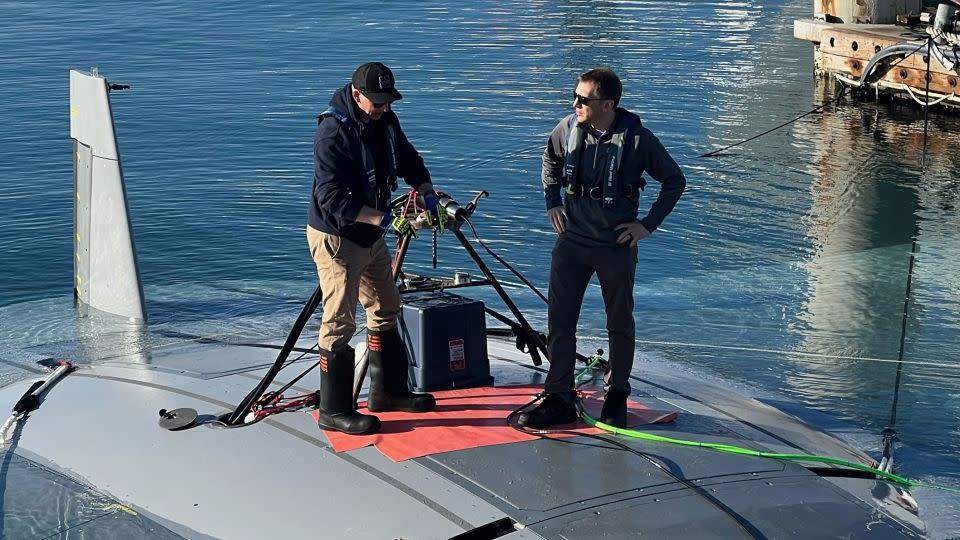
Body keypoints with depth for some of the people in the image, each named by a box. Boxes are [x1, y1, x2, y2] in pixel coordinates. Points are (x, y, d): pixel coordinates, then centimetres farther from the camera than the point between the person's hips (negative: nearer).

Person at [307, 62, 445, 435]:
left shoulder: (385, 121, 0)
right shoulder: (333, 132, -25)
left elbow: (408, 159, 17)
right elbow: (333, 200, -30)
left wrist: (428, 194, 0)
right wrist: (385, 220, -34)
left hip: (371, 235, 9)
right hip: (336, 238, -9)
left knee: (386, 310, 18)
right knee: (340, 321, -6)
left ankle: (388, 391, 32)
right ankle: (333, 411, 3)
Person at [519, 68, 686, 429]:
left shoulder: (637, 138, -14)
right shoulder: (568, 128, -3)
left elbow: (674, 181, -2)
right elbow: (550, 160, 20)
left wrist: (648, 224, -7)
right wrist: (552, 202, 11)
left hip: (617, 246, -3)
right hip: (572, 241, 3)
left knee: (620, 323, 11)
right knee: (559, 320, 1)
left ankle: (616, 397, 26)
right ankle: (559, 398, 11)